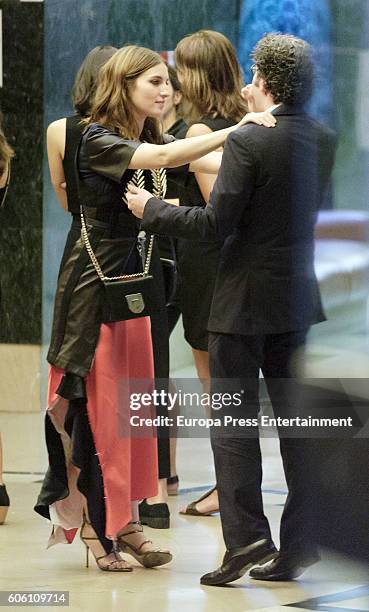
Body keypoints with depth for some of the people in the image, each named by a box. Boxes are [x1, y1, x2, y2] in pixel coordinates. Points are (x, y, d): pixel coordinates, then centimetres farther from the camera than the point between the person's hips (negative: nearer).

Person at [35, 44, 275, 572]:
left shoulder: (150, 138, 10)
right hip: (96, 285, -8)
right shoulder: (97, 139, -13)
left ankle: (126, 520, 14)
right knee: (93, 404, -4)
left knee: (134, 406, 8)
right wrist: (236, 130, -33)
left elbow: (215, 165, -5)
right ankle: (92, 526, 3)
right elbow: (163, 157, -30)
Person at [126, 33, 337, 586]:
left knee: (234, 422, 1)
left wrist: (151, 209, -4)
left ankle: (246, 540, -3)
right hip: (298, 297, 7)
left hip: (244, 302, -6)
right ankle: (298, 545, 12)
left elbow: (216, 223, -19)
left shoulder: (248, 141, -18)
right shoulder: (324, 140, 3)